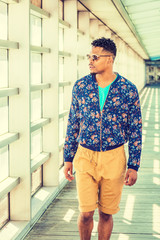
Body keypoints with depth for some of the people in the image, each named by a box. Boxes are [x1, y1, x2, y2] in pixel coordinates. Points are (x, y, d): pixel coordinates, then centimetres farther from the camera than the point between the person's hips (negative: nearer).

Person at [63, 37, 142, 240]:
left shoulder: (128, 90, -6)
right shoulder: (80, 86, -1)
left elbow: (135, 130, -1)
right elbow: (73, 125, 6)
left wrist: (134, 166, -4)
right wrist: (68, 158, 6)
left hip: (114, 158, -1)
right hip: (85, 156, 1)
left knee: (106, 213, 9)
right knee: (86, 213, 0)